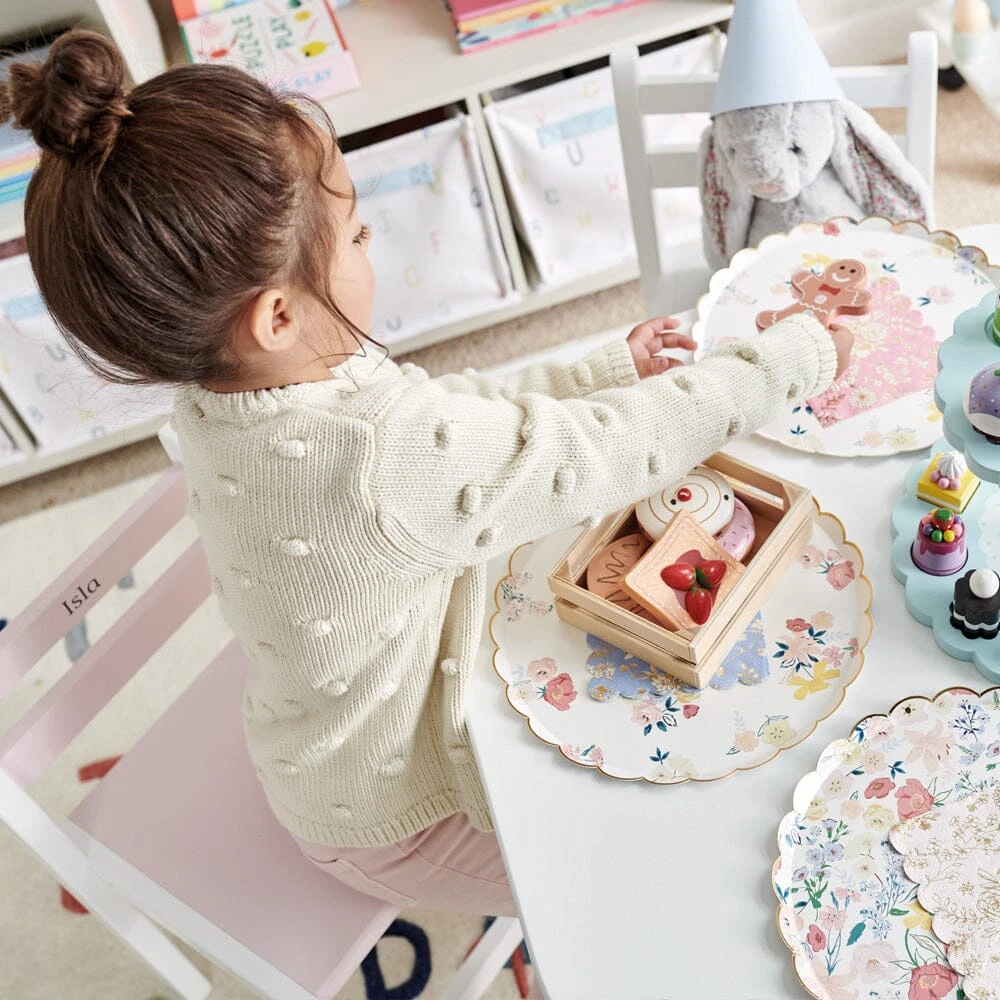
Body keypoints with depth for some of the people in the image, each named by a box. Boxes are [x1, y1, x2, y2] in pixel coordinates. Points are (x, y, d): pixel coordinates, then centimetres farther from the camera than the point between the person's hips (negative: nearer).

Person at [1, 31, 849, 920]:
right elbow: (614, 448, -31)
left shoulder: (222, 394, -15)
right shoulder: (389, 458, -42)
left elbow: (462, 409, -3)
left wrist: (610, 370, 2)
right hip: (402, 820, -7)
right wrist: (796, 357, -15)